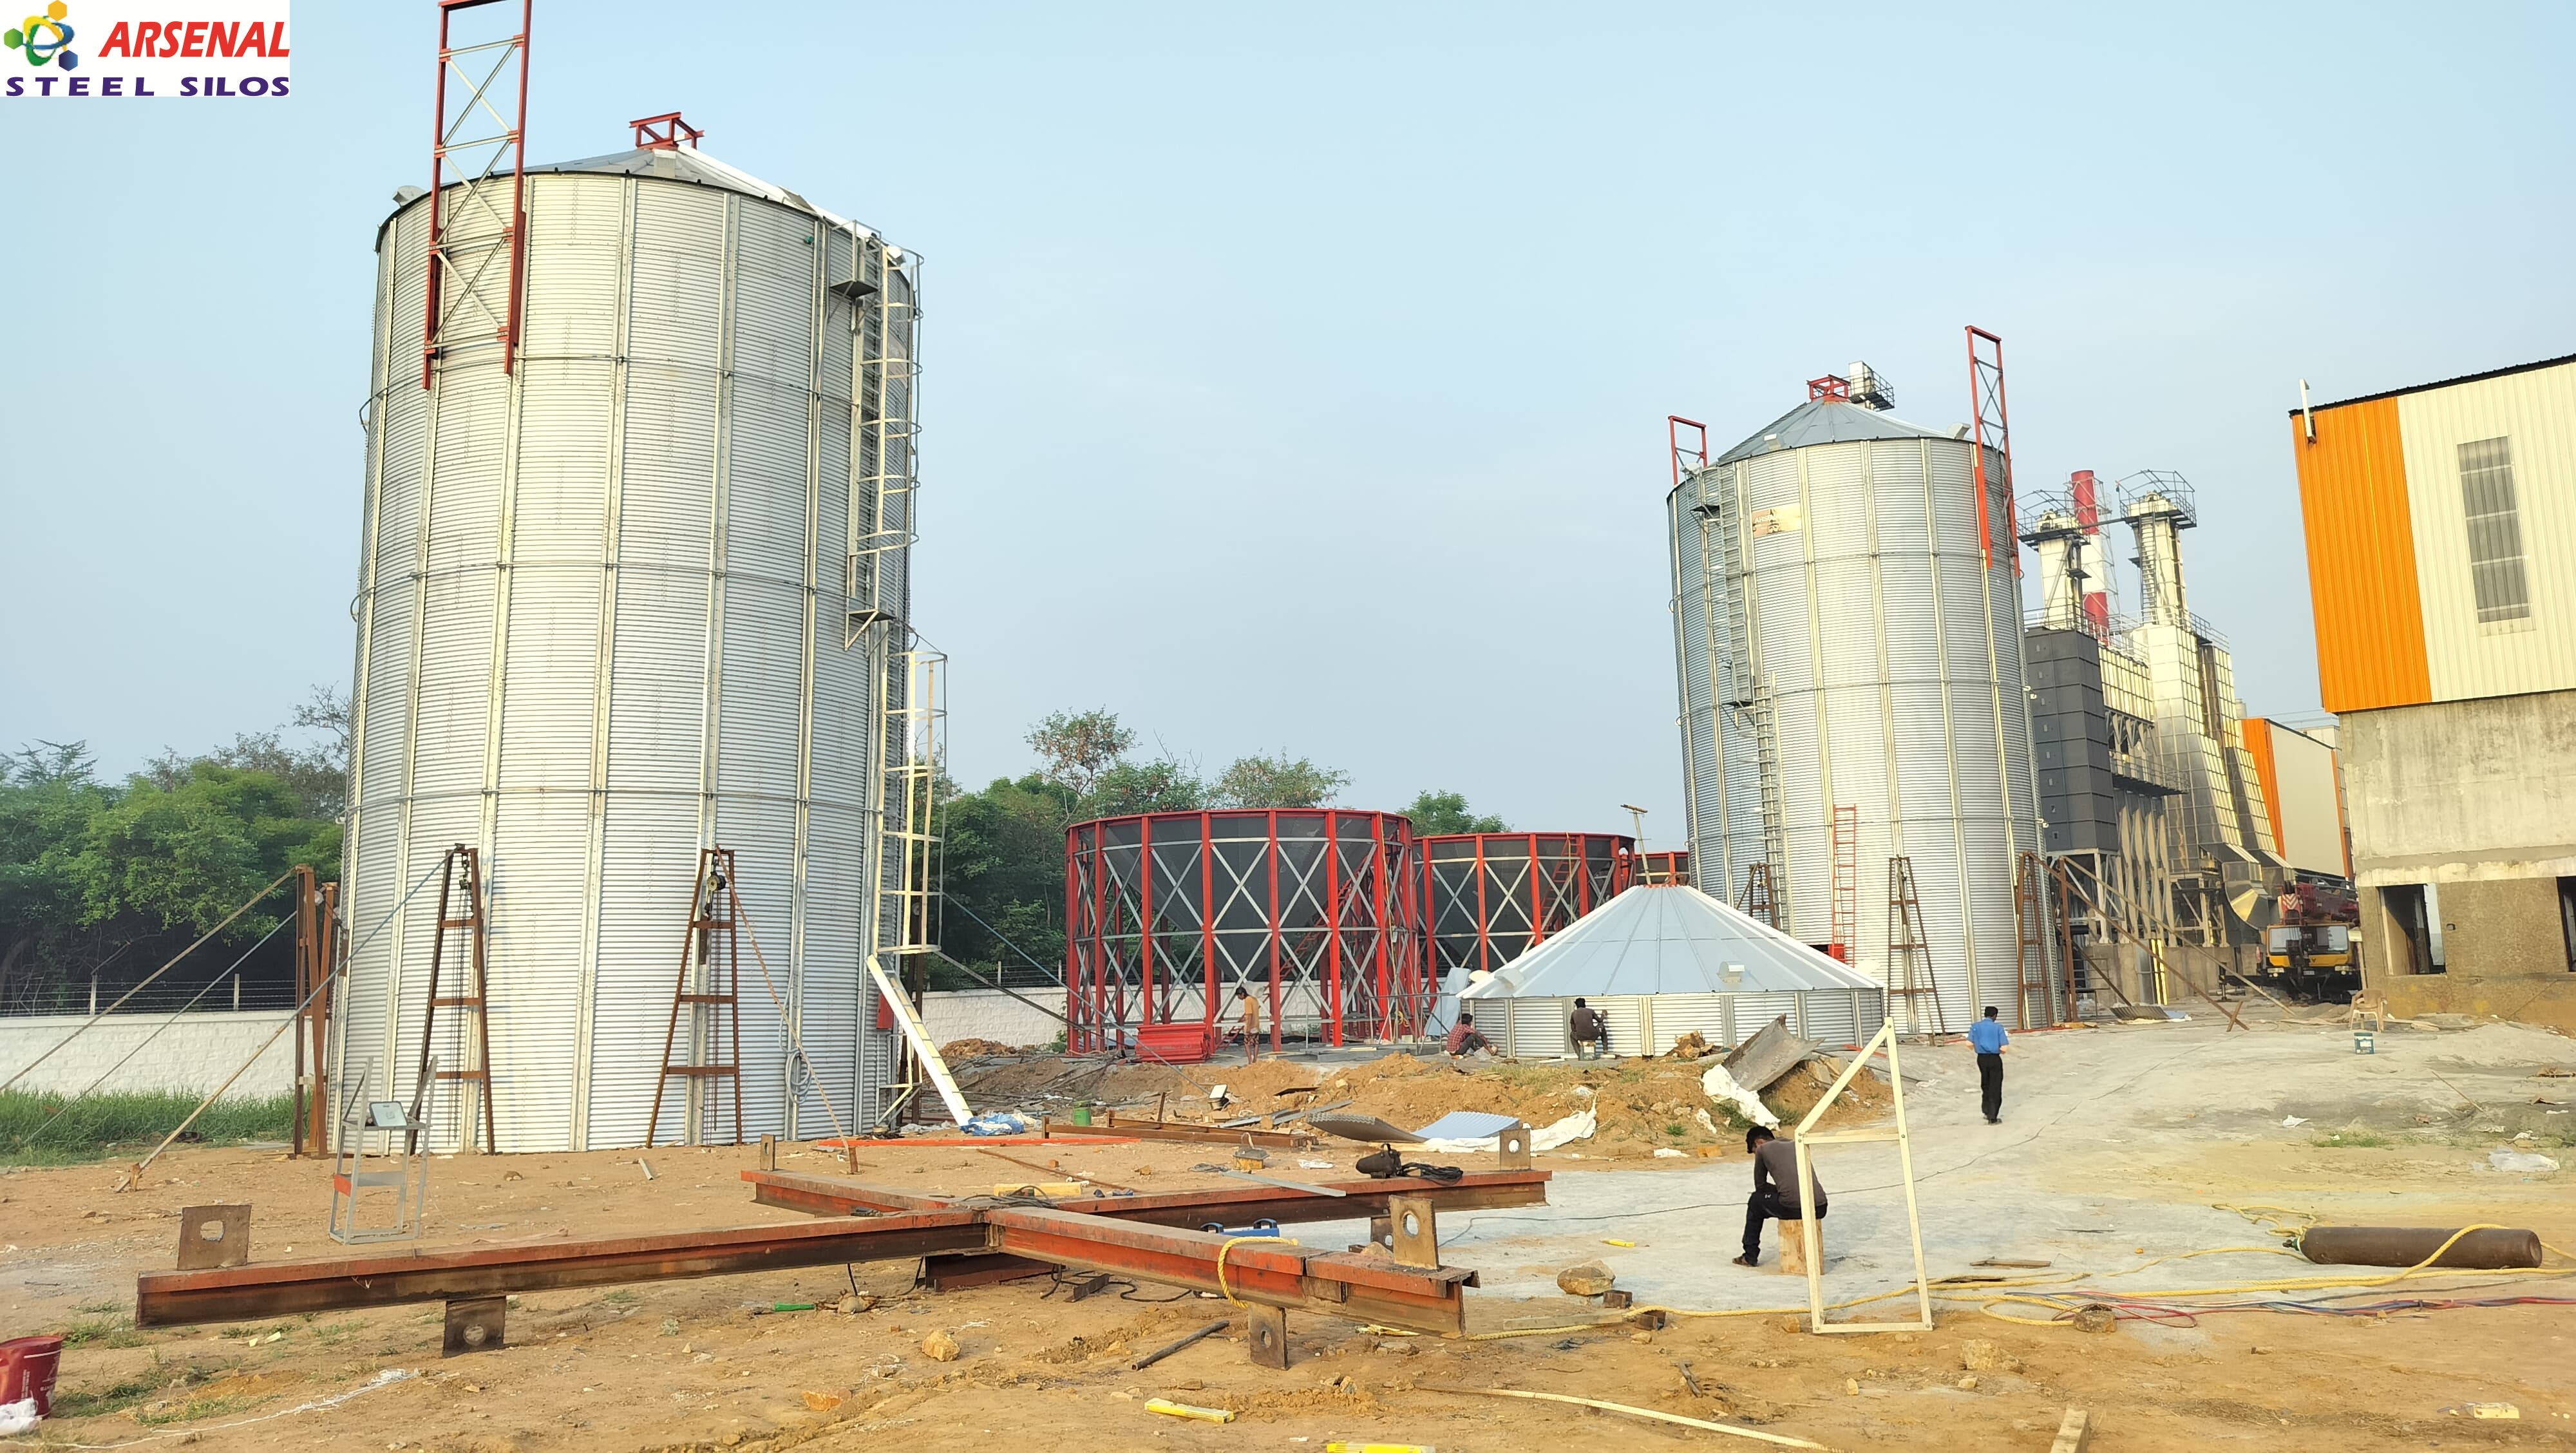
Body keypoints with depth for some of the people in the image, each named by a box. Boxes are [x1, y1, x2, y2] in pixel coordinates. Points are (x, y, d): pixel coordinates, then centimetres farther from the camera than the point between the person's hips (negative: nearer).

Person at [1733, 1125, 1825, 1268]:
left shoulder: (1763, 1149, 10)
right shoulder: (1797, 1146, 25)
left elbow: (1760, 1186, 17)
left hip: (1793, 1208, -5)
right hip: (1820, 1209, 5)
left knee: (1755, 1201, 24)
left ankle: (1750, 1256, 26)